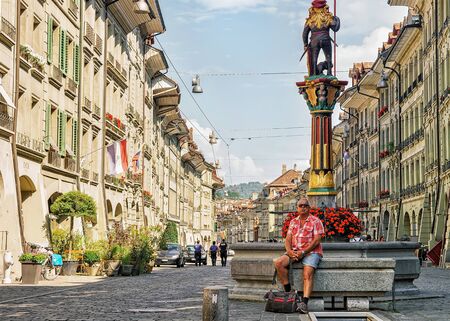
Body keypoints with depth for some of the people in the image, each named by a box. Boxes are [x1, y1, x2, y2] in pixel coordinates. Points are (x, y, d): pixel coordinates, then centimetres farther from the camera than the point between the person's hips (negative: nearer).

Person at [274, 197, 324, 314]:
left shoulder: (315, 221, 3)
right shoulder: (293, 222, 18)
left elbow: (317, 240, -7)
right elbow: (288, 239, 12)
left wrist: (303, 252, -17)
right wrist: (289, 251, -10)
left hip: (311, 252, -5)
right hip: (294, 251, 5)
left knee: (307, 274, -29)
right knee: (279, 263, -22)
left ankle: (304, 303, -42)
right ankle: (288, 292, -15)